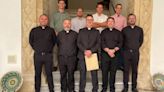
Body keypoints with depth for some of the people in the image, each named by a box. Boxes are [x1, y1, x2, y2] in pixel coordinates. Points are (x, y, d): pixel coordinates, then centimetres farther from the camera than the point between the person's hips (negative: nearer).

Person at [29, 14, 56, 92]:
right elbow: (30, 41, 16)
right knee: (37, 74, 6)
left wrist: (49, 48, 9)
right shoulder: (34, 30, 6)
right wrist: (36, 49, 11)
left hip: (48, 55, 0)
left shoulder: (51, 30, 6)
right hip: (37, 55, 1)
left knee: (49, 73, 2)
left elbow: (54, 41, 15)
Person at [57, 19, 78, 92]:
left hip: (72, 57, -1)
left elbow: (77, 45, 9)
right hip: (62, 57, 1)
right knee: (63, 75, 6)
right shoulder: (60, 34, 8)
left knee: (71, 75, 4)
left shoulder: (75, 34, 3)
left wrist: (74, 53, 9)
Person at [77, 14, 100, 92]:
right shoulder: (81, 31, 12)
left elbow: (98, 43, 2)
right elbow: (78, 43, 4)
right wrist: (85, 51, -11)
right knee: (82, 73, 3)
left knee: (94, 73, 0)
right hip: (82, 55, 0)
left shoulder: (96, 32, 12)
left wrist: (91, 51, -12)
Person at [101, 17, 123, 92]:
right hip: (105, 54, 0)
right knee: (104, 71, 1)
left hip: (115, 54, 1)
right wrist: (108, 51, -14)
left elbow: (120, 43, 2)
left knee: (113, 72, 3)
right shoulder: (103, 32, 9)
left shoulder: (118, 32, 11)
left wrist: (113, 50, -12)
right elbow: (102, 43, -1)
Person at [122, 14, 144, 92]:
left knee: (135, 70, 6)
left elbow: (141, 40, 14)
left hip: (135, 52, 1)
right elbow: (122, 41, 10)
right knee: (126, 70, 3)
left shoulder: (139, 29, 4)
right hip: (126, 52, -1)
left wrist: (136, 47, 13)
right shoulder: (124, 30, 1)